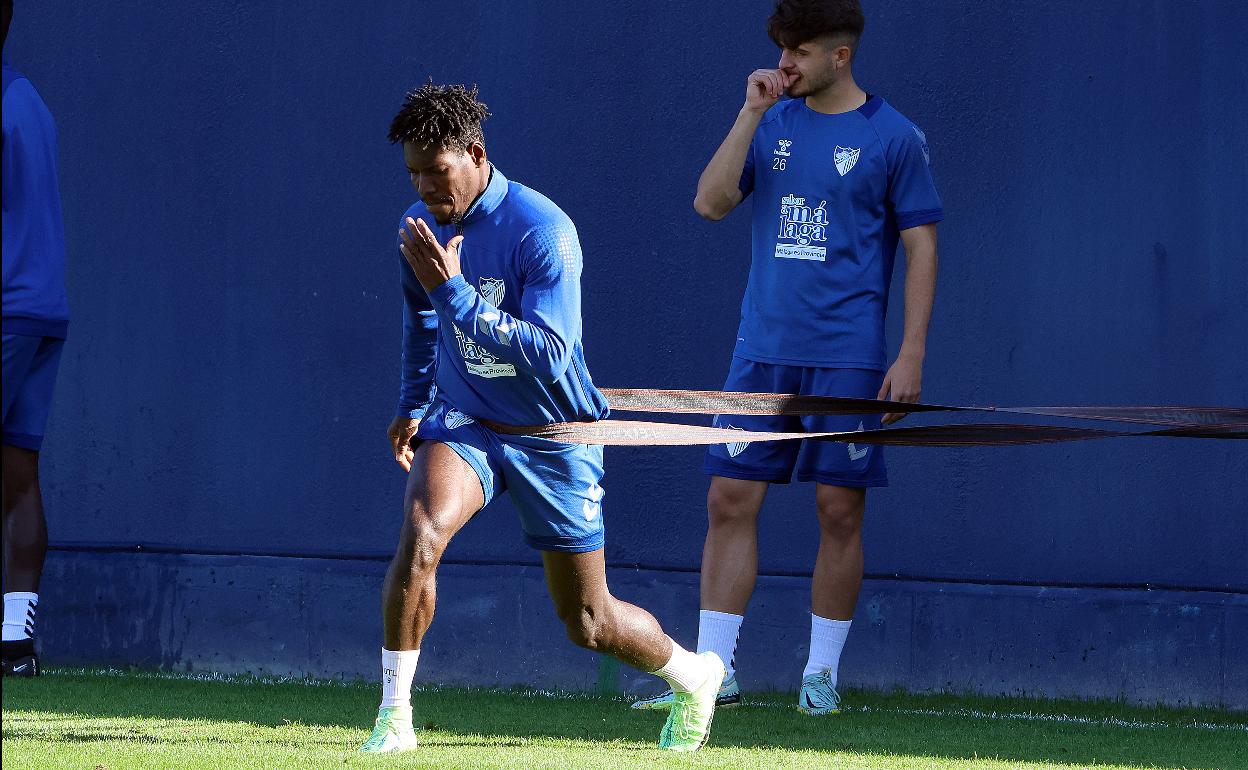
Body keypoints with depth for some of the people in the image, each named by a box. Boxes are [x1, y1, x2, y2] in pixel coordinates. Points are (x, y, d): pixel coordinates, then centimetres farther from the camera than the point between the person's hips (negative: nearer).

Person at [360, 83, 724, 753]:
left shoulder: (543, 231, -22)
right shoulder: (420, 226, -2)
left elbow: (549, 354, -31)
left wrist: (454, 291, -36)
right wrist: (413, 405, 20)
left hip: (554, 434, -4)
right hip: (463, 421, 4)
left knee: (588, 623, 6)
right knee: (420, 530, -29)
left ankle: (693, 677, 37)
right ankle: (393, 716, -21)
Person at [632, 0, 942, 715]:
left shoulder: (894, 137, -1)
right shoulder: (774, 122, 11)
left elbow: (921, 248, -2)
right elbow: (712, 202, 1)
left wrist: (912, 353, -9)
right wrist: (752, 113, -6)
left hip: (847, 356, -4)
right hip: (762, 352, 4)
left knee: (840, 509, 0)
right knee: (731, 500, -1)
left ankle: (822, 674, 10)